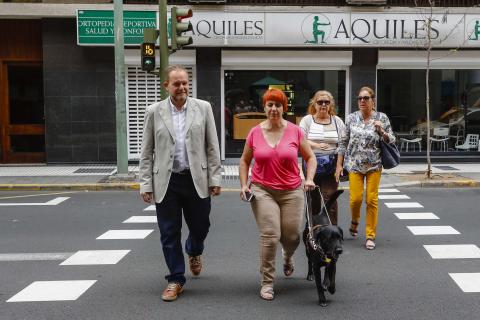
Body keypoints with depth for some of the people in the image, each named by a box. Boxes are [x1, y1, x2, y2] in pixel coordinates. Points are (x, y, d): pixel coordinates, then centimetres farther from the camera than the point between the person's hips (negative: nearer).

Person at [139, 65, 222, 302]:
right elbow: (146, 152, 3)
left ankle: (194, 252, 46)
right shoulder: (154, 112, 2)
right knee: (169, 234, 5)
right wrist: (146, 184, -2)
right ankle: (175, 280, 20)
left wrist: (215, 178, -2)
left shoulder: (203, 108, 2)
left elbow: (212, 146, 2)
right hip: (166, 182, 0)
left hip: (196, 180, 0)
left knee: (200, 226, 12)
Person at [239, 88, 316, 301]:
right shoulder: (255, 133, 1)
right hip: (262, 191, 0)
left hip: (292, 191, 1)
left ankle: (287, 257, 43)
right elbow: (244, 161, 13)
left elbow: (310, 157, 8)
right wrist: (244, 185, 2)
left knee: (292, 236, 4)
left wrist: (309, 179, -6)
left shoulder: (295, 131, -2)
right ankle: (267, 282, 3)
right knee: (269, 235, -11)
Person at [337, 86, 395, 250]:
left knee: (372, 199, -2)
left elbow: (391, 141, 7)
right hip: (355, 164, 0)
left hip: (374, 165, 0)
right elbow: (343, 142, 8)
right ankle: (354, 221, 27)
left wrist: (382, 131, -13)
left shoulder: (382, 118, 3)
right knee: (356, 198, -6)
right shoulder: (351, 118, 5)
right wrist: (339, 164, 5)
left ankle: (370, 236, 9)